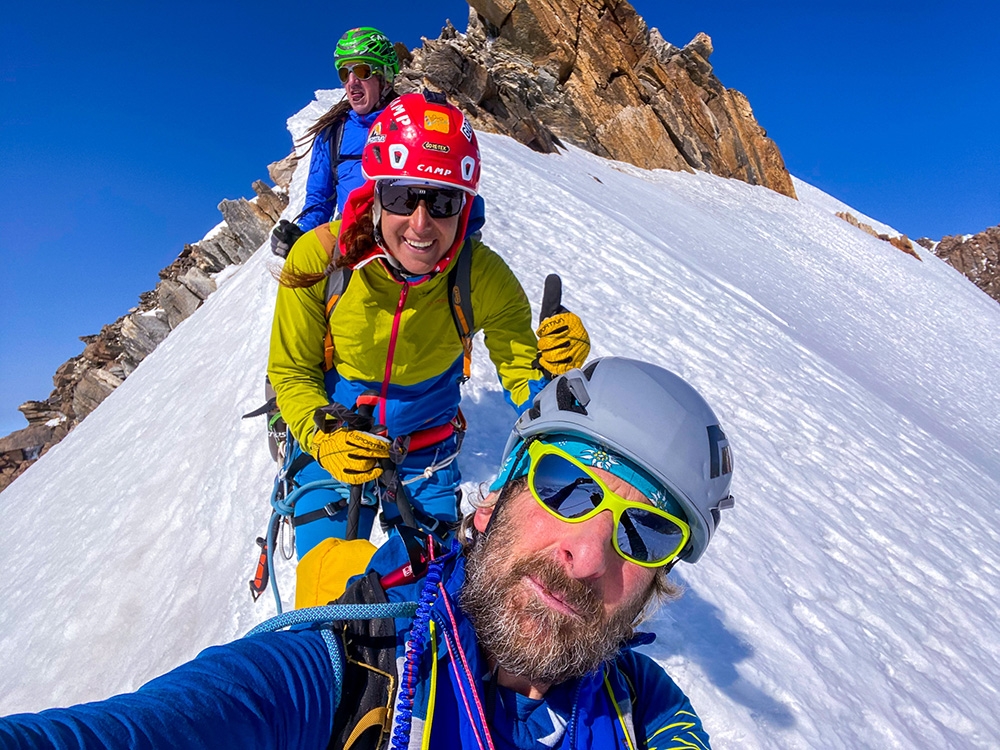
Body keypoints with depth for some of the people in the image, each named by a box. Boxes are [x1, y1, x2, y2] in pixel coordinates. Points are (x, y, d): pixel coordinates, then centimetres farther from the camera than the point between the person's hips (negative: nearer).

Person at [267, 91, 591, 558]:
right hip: (331, 445, 0)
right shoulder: (319, 259, -23)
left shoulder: (485, 279, -22)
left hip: (428, 456, 1)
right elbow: (290, 371, -10)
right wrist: (324, 437, -27)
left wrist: (555, 373, -39)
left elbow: (526, 386, -17)